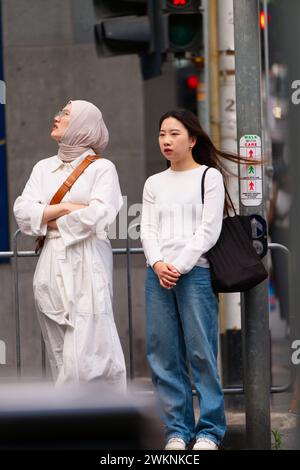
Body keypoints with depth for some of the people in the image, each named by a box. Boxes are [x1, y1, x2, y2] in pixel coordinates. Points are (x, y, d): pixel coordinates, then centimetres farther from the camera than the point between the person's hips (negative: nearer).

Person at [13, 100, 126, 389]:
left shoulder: (102, 168, 2)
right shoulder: (44, 168, 17)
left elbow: (98, 215, -13)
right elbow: (23, 212, 5)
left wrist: (47, 220, -3)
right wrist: (66, 208, -7)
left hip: (87, 269, -5)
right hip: (51, 270, 5)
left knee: (83, 356, -12)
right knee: (62, 357, 4)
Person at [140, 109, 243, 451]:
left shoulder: (210, 176, 4)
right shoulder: (154, 183, 16)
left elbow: (209, 230, -3)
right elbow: (147, 230, 9)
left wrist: (180, 267, -11)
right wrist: (158, 264, -9)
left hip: (195, 272, -4)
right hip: (158, 275, 4)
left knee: (201, 352, -7)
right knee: (164, 355, 1)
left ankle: (209, 429, -1)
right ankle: (177, 429, 6)